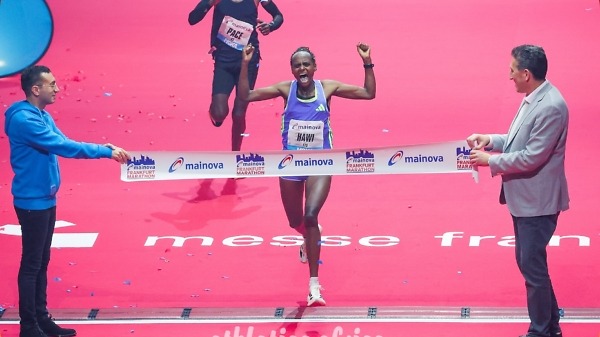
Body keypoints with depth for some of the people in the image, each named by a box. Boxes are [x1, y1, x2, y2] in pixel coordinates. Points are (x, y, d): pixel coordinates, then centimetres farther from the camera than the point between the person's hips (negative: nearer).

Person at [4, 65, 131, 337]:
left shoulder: (44, 117, 10)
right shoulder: (23, 119, -21)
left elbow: (65, 144, 11)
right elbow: (63, 147, -26)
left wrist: (105, 148, -3)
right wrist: (105, 152, -23)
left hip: (46, 200, 9)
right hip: (32, 202, -9)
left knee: (42, 262, 14)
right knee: (31, 264, -3)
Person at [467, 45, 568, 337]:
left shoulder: (550, 107, -24)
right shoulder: (532, 100, 7)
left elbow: (532, 157, -25)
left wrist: (490, 160, -16)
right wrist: (491, 140, 2)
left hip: (537, 202, -10)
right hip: (524, 198, 10)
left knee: (532, 266, -2)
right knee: (528, 262, 18)